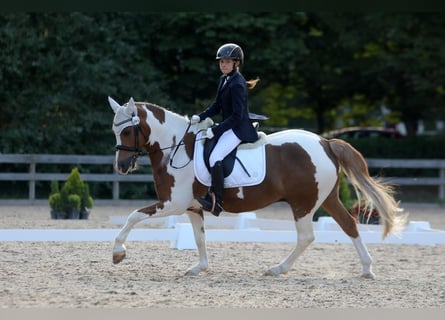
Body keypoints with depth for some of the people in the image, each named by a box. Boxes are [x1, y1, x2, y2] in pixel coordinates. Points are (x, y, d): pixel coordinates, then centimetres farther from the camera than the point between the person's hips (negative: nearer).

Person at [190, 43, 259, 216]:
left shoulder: (237, 84, -18)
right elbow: (217, 106, 18)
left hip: (239, 128, -11)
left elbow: (237, 116, -21)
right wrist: (200, 117, 3)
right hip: (229, 126, 11)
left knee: (215, 158, -25)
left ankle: (216, 203, -24)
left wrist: (216, 130, -23)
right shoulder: (224, 80, 11)